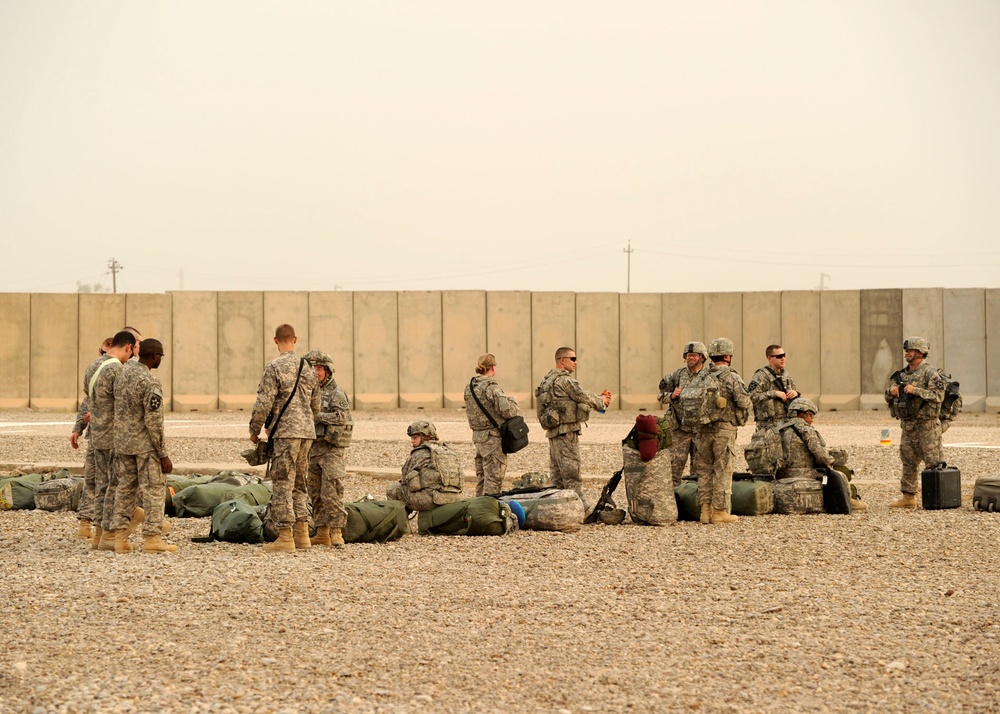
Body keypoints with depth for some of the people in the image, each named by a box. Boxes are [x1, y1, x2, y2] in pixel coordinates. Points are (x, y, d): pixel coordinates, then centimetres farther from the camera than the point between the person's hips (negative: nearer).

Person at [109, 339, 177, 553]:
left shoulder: (122, 375, 6)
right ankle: (151, 537, 0)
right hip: (145, 444, -7)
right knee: (152, 489, -1)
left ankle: (120, 536, 9)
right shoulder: (150, 382, -18)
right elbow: (153, 421, -19)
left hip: (123, 442, 7)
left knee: (125, 487, 11)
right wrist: (163, 454, -14)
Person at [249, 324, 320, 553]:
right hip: (307, 432, 7)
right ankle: (302, 534, 14)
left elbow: (263, 403, -12)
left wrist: (254, 430, 0)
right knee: (299, 482, 15)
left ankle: (285, 537, -6)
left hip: (285, 432, -7)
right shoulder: (308, 368, 11)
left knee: (282, 483, -4)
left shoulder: (274, 367, -10)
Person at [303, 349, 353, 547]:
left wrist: (317, 415, -19)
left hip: (333, 450, -7)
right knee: (316, 493, 8)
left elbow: (342, 417, -21)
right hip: (313, 448, 7)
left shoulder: (336, 393, -7)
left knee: (331, 492, -12)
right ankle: (322, 533, 14)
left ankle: (336, 531, -9)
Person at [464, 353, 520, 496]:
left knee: (481, 477, 16)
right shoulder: (491, 387, -16)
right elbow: (507, 411, -21)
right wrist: (513, 401, -2)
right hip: (493, 437, -8)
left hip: (477, 436, 8)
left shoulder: (469, 387, 9)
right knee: (494, 478, -4)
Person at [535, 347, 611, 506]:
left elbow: (579, 397, 18)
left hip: (553, 432, 10)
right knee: (572, 475, -8)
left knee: (557, 475, 12)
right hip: (566, 432, -10)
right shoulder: (564, 380, -14)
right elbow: (584, 397, -9)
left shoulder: (548, 380, 18)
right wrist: (601, 401, 10)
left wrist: (599, 398, 11)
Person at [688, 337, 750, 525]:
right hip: (724, 429, -5)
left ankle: (705, 510, 10)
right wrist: (747, 404, 5)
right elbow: (743, 401, -17)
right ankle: (720, 511, 1)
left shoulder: (702, 376, 7)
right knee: (723, 470, 0)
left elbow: (684, 394, 5)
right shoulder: (731, 377, -9)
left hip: (703, 429, 5)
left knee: (704, 469, 11)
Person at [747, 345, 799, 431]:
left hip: (786, 423, 7)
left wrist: (796, 393, 0)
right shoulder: (761, 376, -8)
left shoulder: (786, 375, 16)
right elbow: (752, 396, -20)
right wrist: (774, 393, -23)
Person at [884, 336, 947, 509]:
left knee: (933, 463, -5)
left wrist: (915, 390, -24)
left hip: (926, 425, -8)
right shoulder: (902, 374, 14)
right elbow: (888, 398, 19)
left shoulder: (930, 373, -9)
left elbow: (938, 396, -21)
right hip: (907, 425, 8)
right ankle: (908, 497, 17)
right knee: (908, 462, 11)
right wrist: (891, 391, -4)